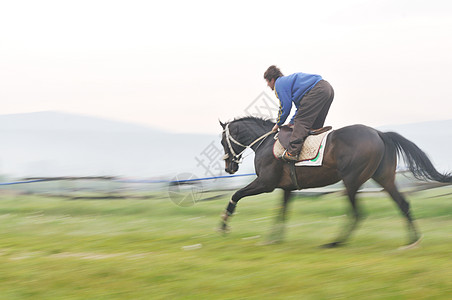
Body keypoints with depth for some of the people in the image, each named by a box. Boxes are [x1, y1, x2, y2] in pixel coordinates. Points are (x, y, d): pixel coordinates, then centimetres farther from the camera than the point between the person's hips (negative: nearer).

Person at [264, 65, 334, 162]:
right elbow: (301, 106, 37)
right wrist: (292, 122, 34)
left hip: (316, 91, -10)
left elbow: (285, 107, 0)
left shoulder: (279, 84, 5)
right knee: (315, 127, 16)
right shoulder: (288, 80, 35)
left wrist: (278, 124, 15)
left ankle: (292, 153, -18)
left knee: (301, 122, -10)